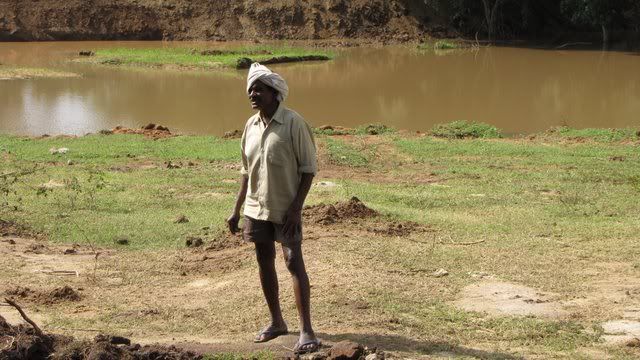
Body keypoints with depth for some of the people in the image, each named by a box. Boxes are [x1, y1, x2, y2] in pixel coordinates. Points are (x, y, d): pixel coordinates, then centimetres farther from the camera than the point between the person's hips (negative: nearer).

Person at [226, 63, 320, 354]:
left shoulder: (293, 123, -13)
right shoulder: (251, 126, 6)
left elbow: (309, 168, -12)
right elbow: (247, 172, 14)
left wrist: (296, 207, -19)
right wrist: (237, 210, 11)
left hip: (285, 209, -6)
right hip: (257, 208, 6)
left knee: (294, 262, -11)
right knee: (265, 262, 12)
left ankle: (306, 331, -11)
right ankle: (276, 322, 26)